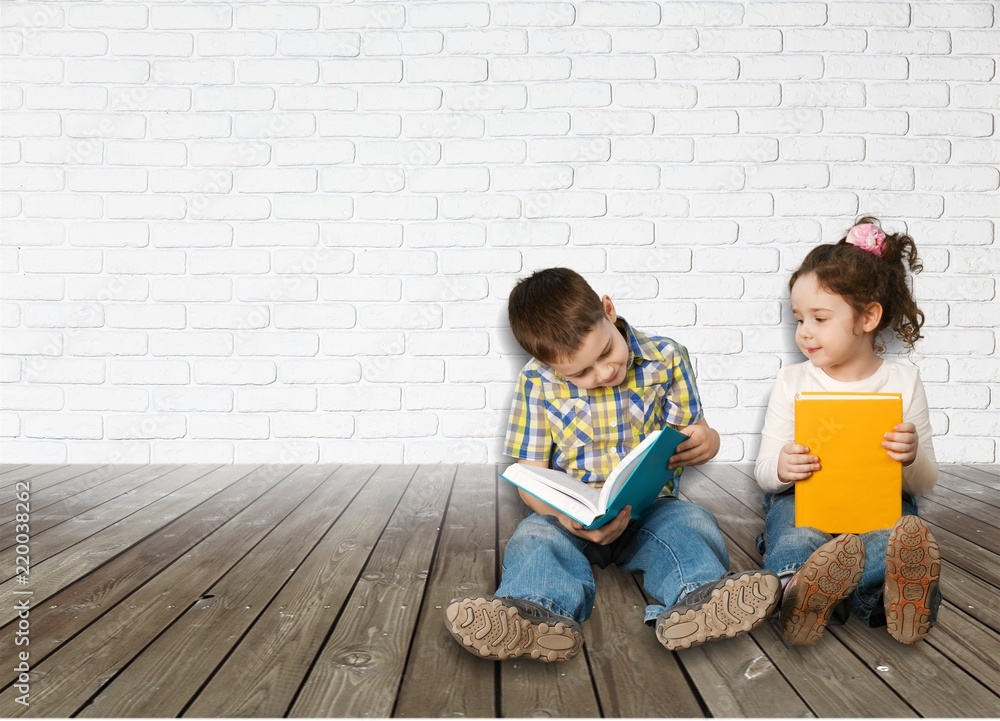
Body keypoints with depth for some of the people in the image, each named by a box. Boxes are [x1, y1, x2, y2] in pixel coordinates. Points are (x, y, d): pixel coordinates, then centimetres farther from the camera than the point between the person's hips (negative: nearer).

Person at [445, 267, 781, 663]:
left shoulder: (666, 359, -1)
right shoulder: (537, 382, -4)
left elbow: (692, 433, 9)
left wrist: (706, 441, -19)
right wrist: (565, 515, -28)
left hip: (651, 508, 1)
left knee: (693, 522, -30)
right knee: (534, 535, -30)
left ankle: (697, 599, -59)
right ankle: (538, 612, -59)